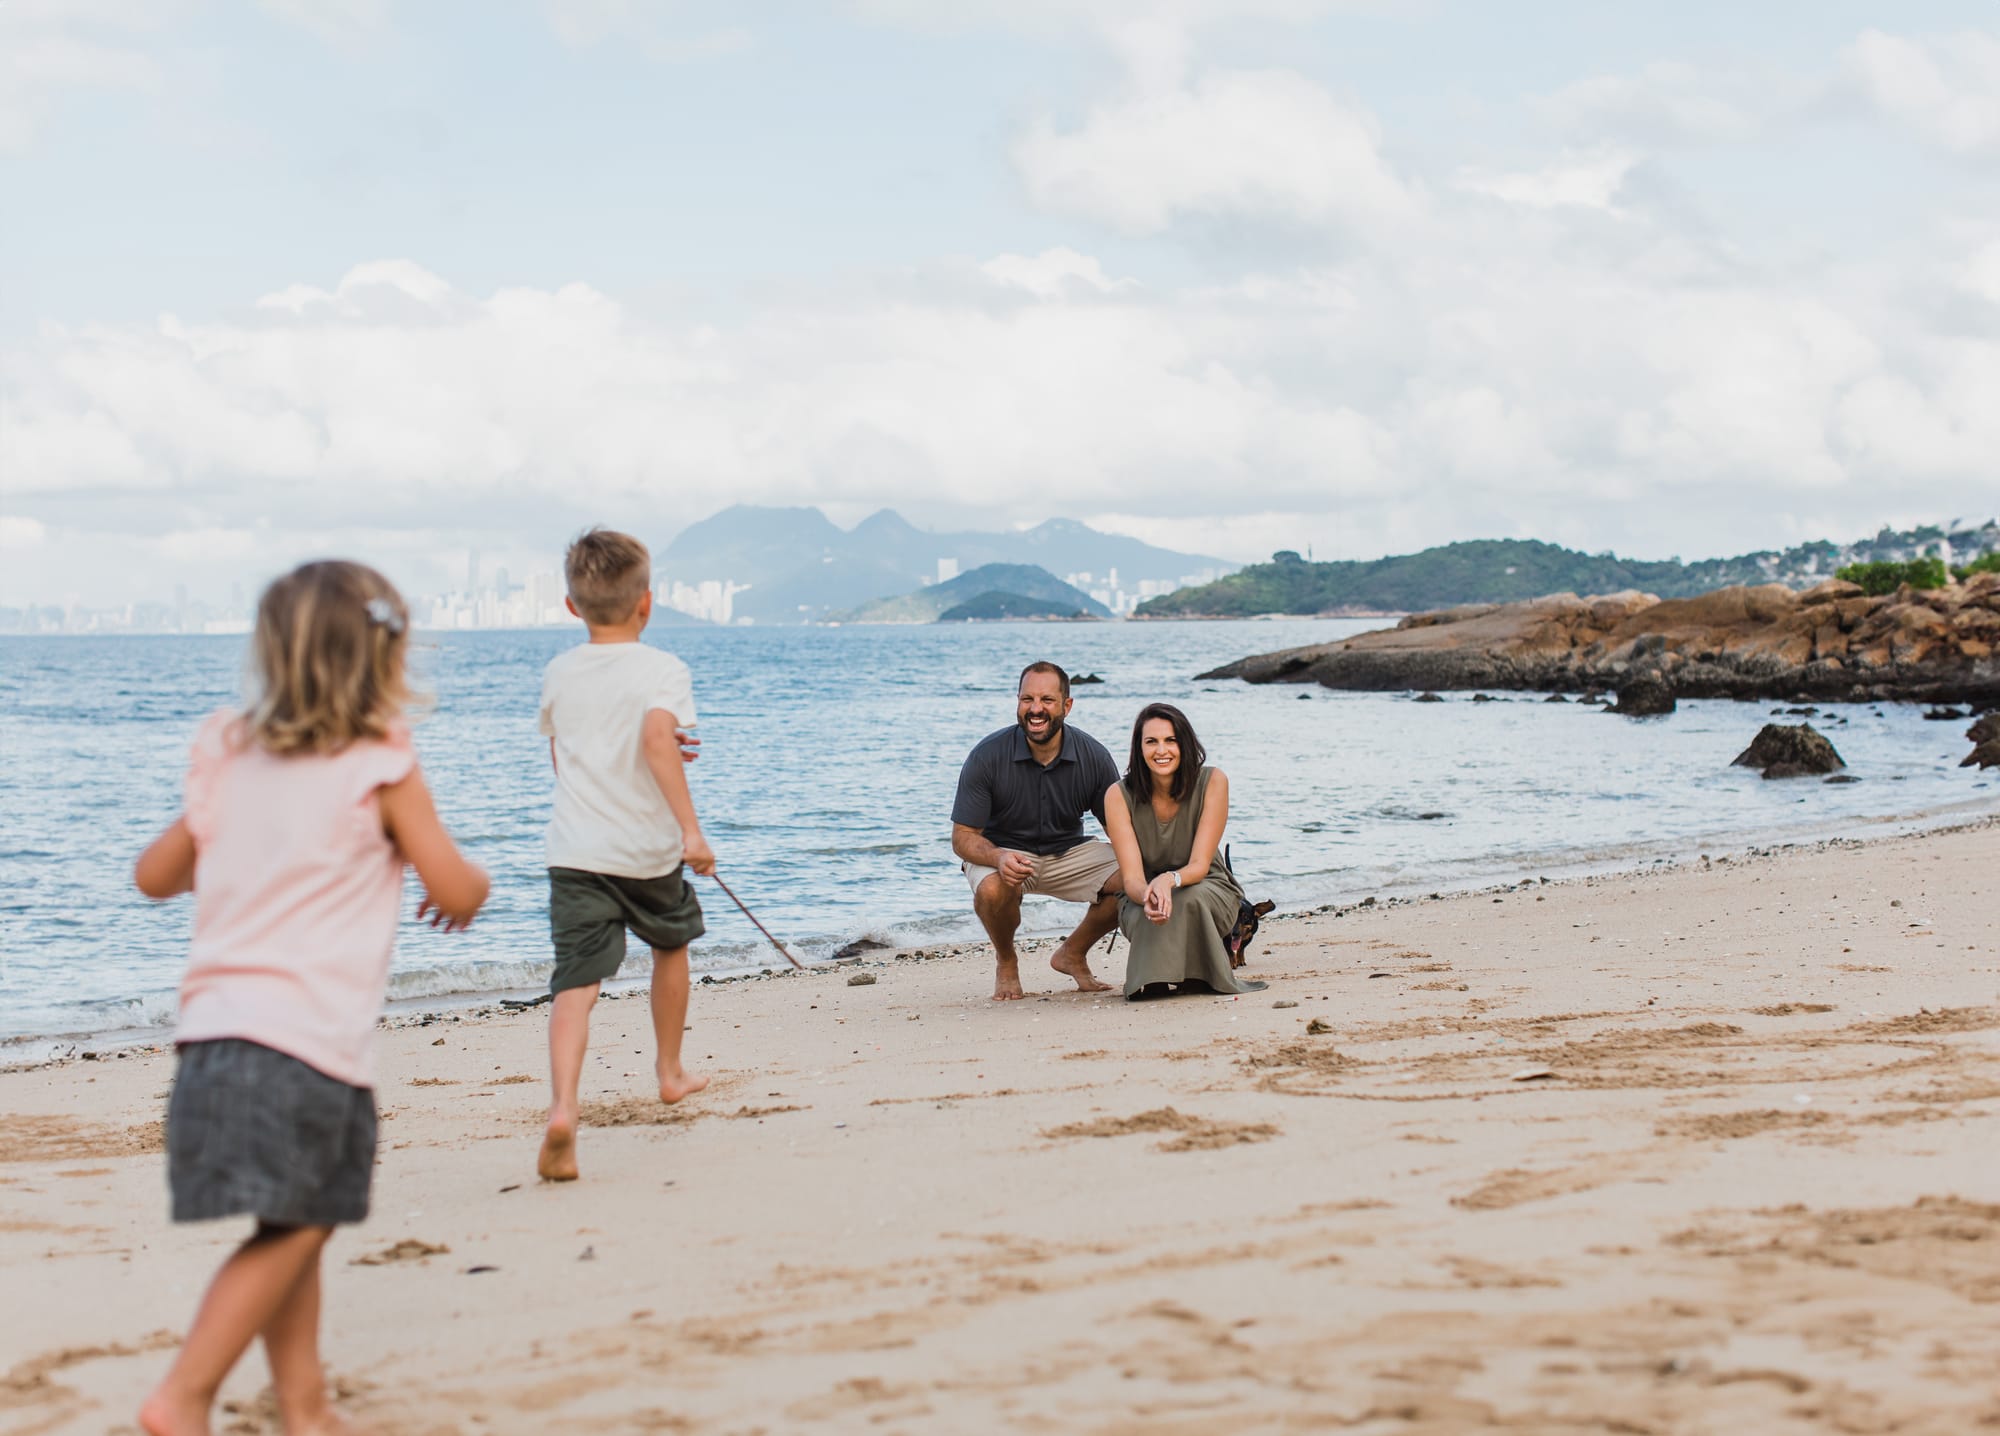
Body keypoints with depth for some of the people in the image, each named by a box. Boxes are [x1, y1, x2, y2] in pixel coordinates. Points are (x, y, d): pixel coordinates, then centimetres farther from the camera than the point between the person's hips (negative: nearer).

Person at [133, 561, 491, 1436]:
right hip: (303, 1038, -7)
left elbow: (154, 875, 24)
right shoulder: (382, 770, -1)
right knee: (292, 1228, -5)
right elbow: (456, 890, 2)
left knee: (297, 1225, 15)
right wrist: (472, 888, 25)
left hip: (213, 1026, 7)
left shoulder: (231, 763, 15)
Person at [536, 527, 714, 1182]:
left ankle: (562, 1109, -31)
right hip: (649, 850, -1)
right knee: (670, 944, 27)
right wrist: (690, 826, -26)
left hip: (575, 851, 1)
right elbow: (658, 736, -25)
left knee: (576, 983, -9)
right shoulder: (662, 669, -7)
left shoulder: (557, 673, 7)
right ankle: (670, 1072, 45)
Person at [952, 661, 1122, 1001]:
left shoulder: (1093, 756, -12)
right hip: (999, 850, -3)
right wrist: (999, 858, -39)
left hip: (1068, 851, 3)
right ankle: (1006, 961, 0)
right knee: (993, 890, -37)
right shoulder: (987, 756, -19)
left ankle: (1073, 953, 9)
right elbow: (963, 837, -16)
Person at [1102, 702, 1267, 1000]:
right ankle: (1152, 982, -5)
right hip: (1140, 898, 0)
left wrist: (1170, 880, -45)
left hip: (1207, 890, 0)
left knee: (1192, 898, -36)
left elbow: (1200, 865, -20)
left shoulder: (1213, 782, -16)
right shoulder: (1119, 795, -15)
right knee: (1145, 915, -36)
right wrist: (1148, 897, -46)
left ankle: (1202, 978, -8)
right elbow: (1131, 877, -20)